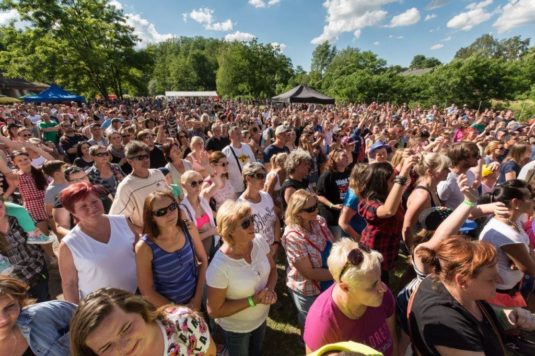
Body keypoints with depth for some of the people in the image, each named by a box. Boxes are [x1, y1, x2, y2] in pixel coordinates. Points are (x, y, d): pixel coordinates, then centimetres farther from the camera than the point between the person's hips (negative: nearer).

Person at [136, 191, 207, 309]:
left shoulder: (189, 229, -14)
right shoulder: (145, 247, -22)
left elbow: (203, 260, -3)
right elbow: (147, 292, -13)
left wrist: (198, 298, -5)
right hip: (167, 308, -3)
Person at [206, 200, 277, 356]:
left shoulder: (259, 241, -22)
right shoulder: (219, 267, -36)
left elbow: (272, 269, -4)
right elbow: (214, 311, -23)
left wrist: (270, 289, -23)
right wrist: (253, 300, -29)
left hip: (261, 317, 5)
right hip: (236, 329, -4)